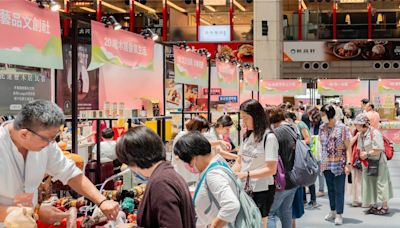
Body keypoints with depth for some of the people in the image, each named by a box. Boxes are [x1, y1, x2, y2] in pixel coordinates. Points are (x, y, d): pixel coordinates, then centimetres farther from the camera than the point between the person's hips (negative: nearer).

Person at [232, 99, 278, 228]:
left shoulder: (269, 137, -12)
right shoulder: (247, 136, 9)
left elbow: (271, 169, -17)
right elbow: (239, 161, 13)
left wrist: (246, 174, -26)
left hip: (261, 191, -6)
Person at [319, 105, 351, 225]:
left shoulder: (342, 128, -7)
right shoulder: (322, 128, 7)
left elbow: (348, 147, -7)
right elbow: (321, 145, 11)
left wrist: (348, 163, -14)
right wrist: (321, 161, 5)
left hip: (339, 164, -5)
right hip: (326, 164, 5)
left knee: (339, 190, -1)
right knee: (330, 189, 13)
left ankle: (339, 214, 6)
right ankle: (333, 211, 23)